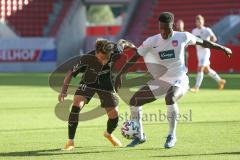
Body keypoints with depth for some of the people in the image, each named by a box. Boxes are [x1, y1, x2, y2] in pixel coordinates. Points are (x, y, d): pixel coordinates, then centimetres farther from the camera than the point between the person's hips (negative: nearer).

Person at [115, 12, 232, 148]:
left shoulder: (182, 37, -8)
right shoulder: (151, 42, -5)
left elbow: (202, 43, 8)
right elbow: (134, 58, -1)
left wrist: (223, 48, 14)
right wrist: (120, 75, -8)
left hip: (179, 81, -4)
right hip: (160, 81, 4)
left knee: (170, 98, -37)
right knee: (134, 101, -3)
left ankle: (172, 136, -21)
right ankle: (140, 136, 14)